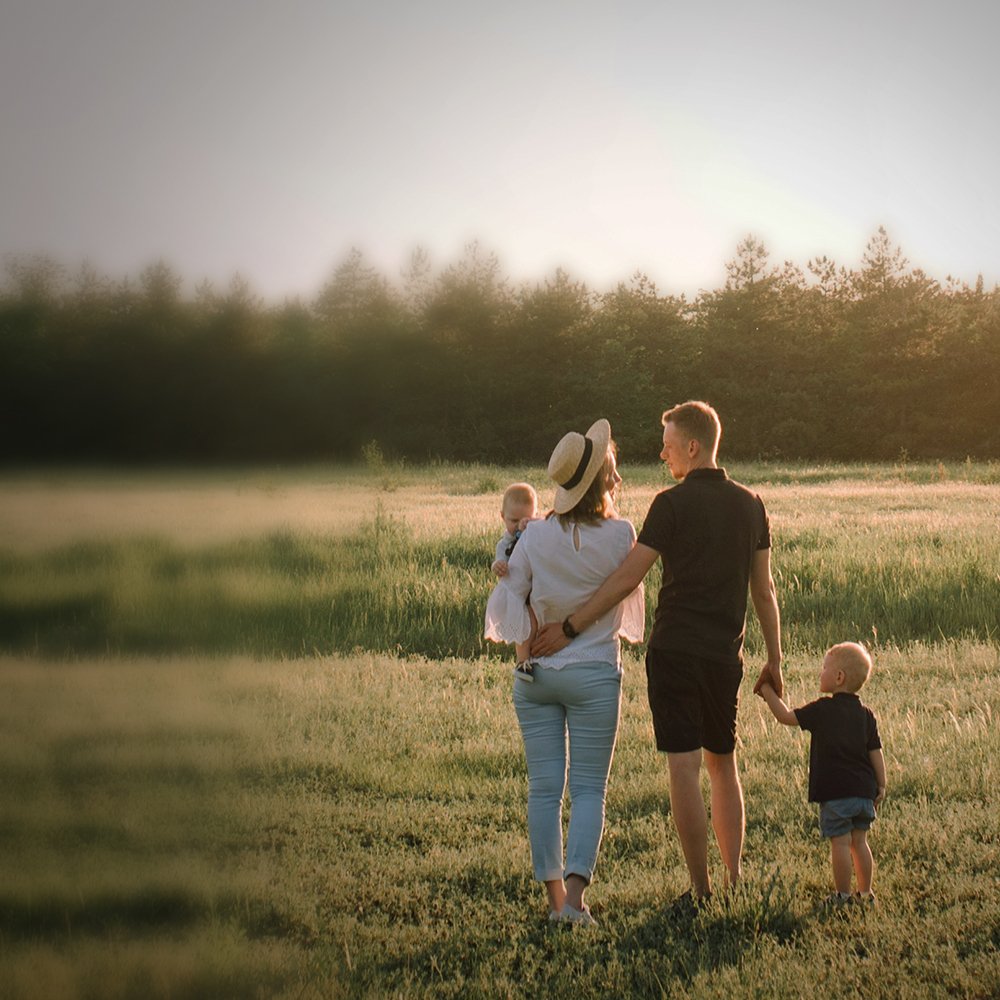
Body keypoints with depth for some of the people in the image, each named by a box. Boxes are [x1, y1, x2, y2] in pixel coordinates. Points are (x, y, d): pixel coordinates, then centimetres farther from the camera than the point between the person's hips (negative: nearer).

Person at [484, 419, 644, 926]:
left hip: (537, 672, 2)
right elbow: (630, 598, 8)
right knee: (589, 788, 3)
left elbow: (509, 597, -2)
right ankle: (575, 893, -9)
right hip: (595, 673, -2)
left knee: (544, 788, 7)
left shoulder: (535, 536, -4)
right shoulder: (620, 534, -7)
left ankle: (554, 896, 10)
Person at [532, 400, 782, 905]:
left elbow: (626, 578, -13)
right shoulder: (750, 505, 8)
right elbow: (764, 591, 11)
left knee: (684, 769, -3)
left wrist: (570, 627, -10)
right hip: (724, 655, 6)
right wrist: (774, 660, 17)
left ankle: (700, 888, -3)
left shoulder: (673, 503, -8)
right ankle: (735, 878, 19)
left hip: (674, 651, -6)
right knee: (723, 765, 19)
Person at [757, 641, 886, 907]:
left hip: (835, 792, -6)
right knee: (859, 842, 14)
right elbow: (876, 753, 6)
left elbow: (786, 717, -6)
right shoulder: (866, 714, 7)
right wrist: (881, 786, 11)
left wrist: (769, 694, 6)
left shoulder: (823, 709, -9)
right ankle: (866, 893, 19)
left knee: (840, 843, 0)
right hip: (864, 791, 6)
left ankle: (843, 895, 4)